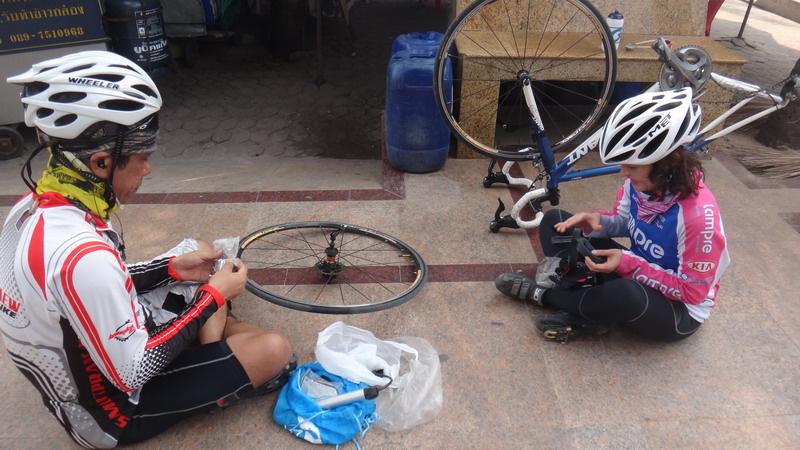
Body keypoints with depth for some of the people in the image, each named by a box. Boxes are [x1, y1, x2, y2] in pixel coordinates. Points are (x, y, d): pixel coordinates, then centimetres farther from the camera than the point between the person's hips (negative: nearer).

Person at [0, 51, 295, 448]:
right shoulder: (82, 254, -38)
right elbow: (133, 372, -29)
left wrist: (173, 267, -3)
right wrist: (213, 295, -19)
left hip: (81, 373, 9)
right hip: (117, 407, -8)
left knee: (199, 250, 16)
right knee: (274, 350, -16)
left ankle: (213, 367, 15)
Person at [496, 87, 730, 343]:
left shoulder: (698, 214, -31)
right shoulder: (640, 180, -13)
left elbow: (693, 291, -23)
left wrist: (628, 263, -31)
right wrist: (598, 221, -17)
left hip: (679, 311, -7)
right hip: (635, 270, 7)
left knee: (627, 293, -44)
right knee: (555, 221, -1)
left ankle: (542, 294, -15)